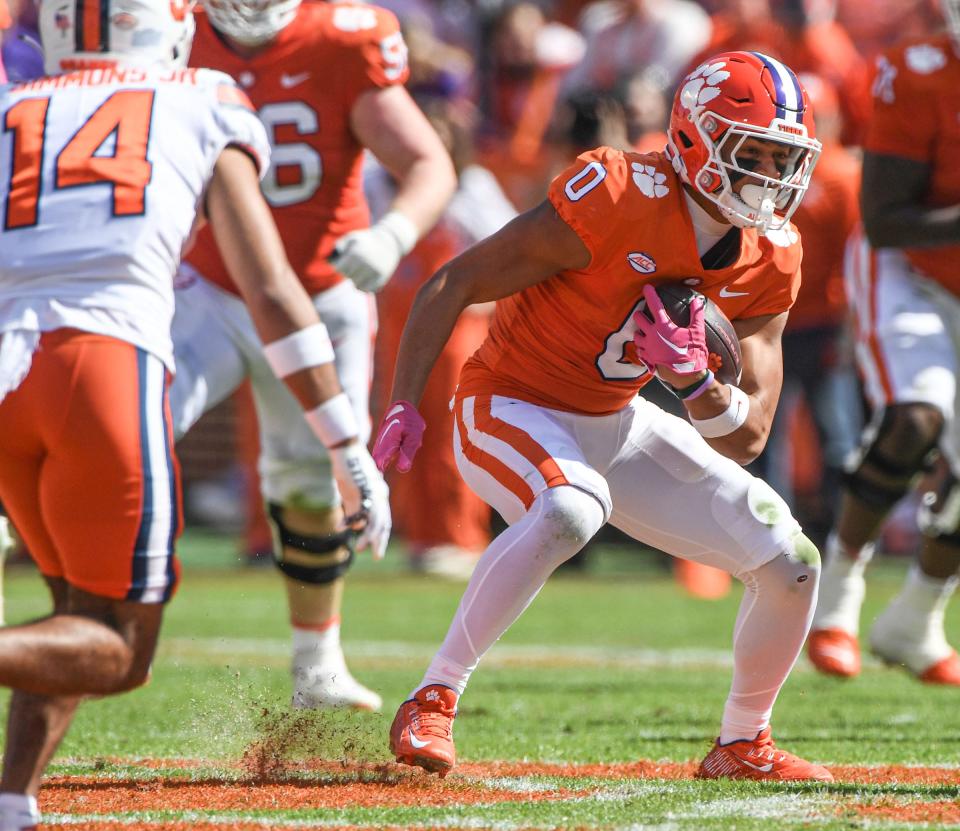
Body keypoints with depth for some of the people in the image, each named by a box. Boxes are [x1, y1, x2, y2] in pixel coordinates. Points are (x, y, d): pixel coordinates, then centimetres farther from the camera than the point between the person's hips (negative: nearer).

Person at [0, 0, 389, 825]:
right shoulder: (207, 111, 18)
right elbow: (271, 293, 12)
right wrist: (351, 452, 14)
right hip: (111, 356, -3)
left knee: (84, 607, 22)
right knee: (117, 646, 6)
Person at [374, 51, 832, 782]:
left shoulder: (770, 259, -6)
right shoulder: (617, 204, -26)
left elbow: (746, 440, -5)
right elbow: (455, 283, -19)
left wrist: (695, 378, -25)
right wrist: (406, 406, -27)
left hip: (615, 424, 7)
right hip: (510, 409, -7)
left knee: (790, 563, 0)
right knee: (572, 510, -40)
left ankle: (744, 744, 23)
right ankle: (433, 703, -28)